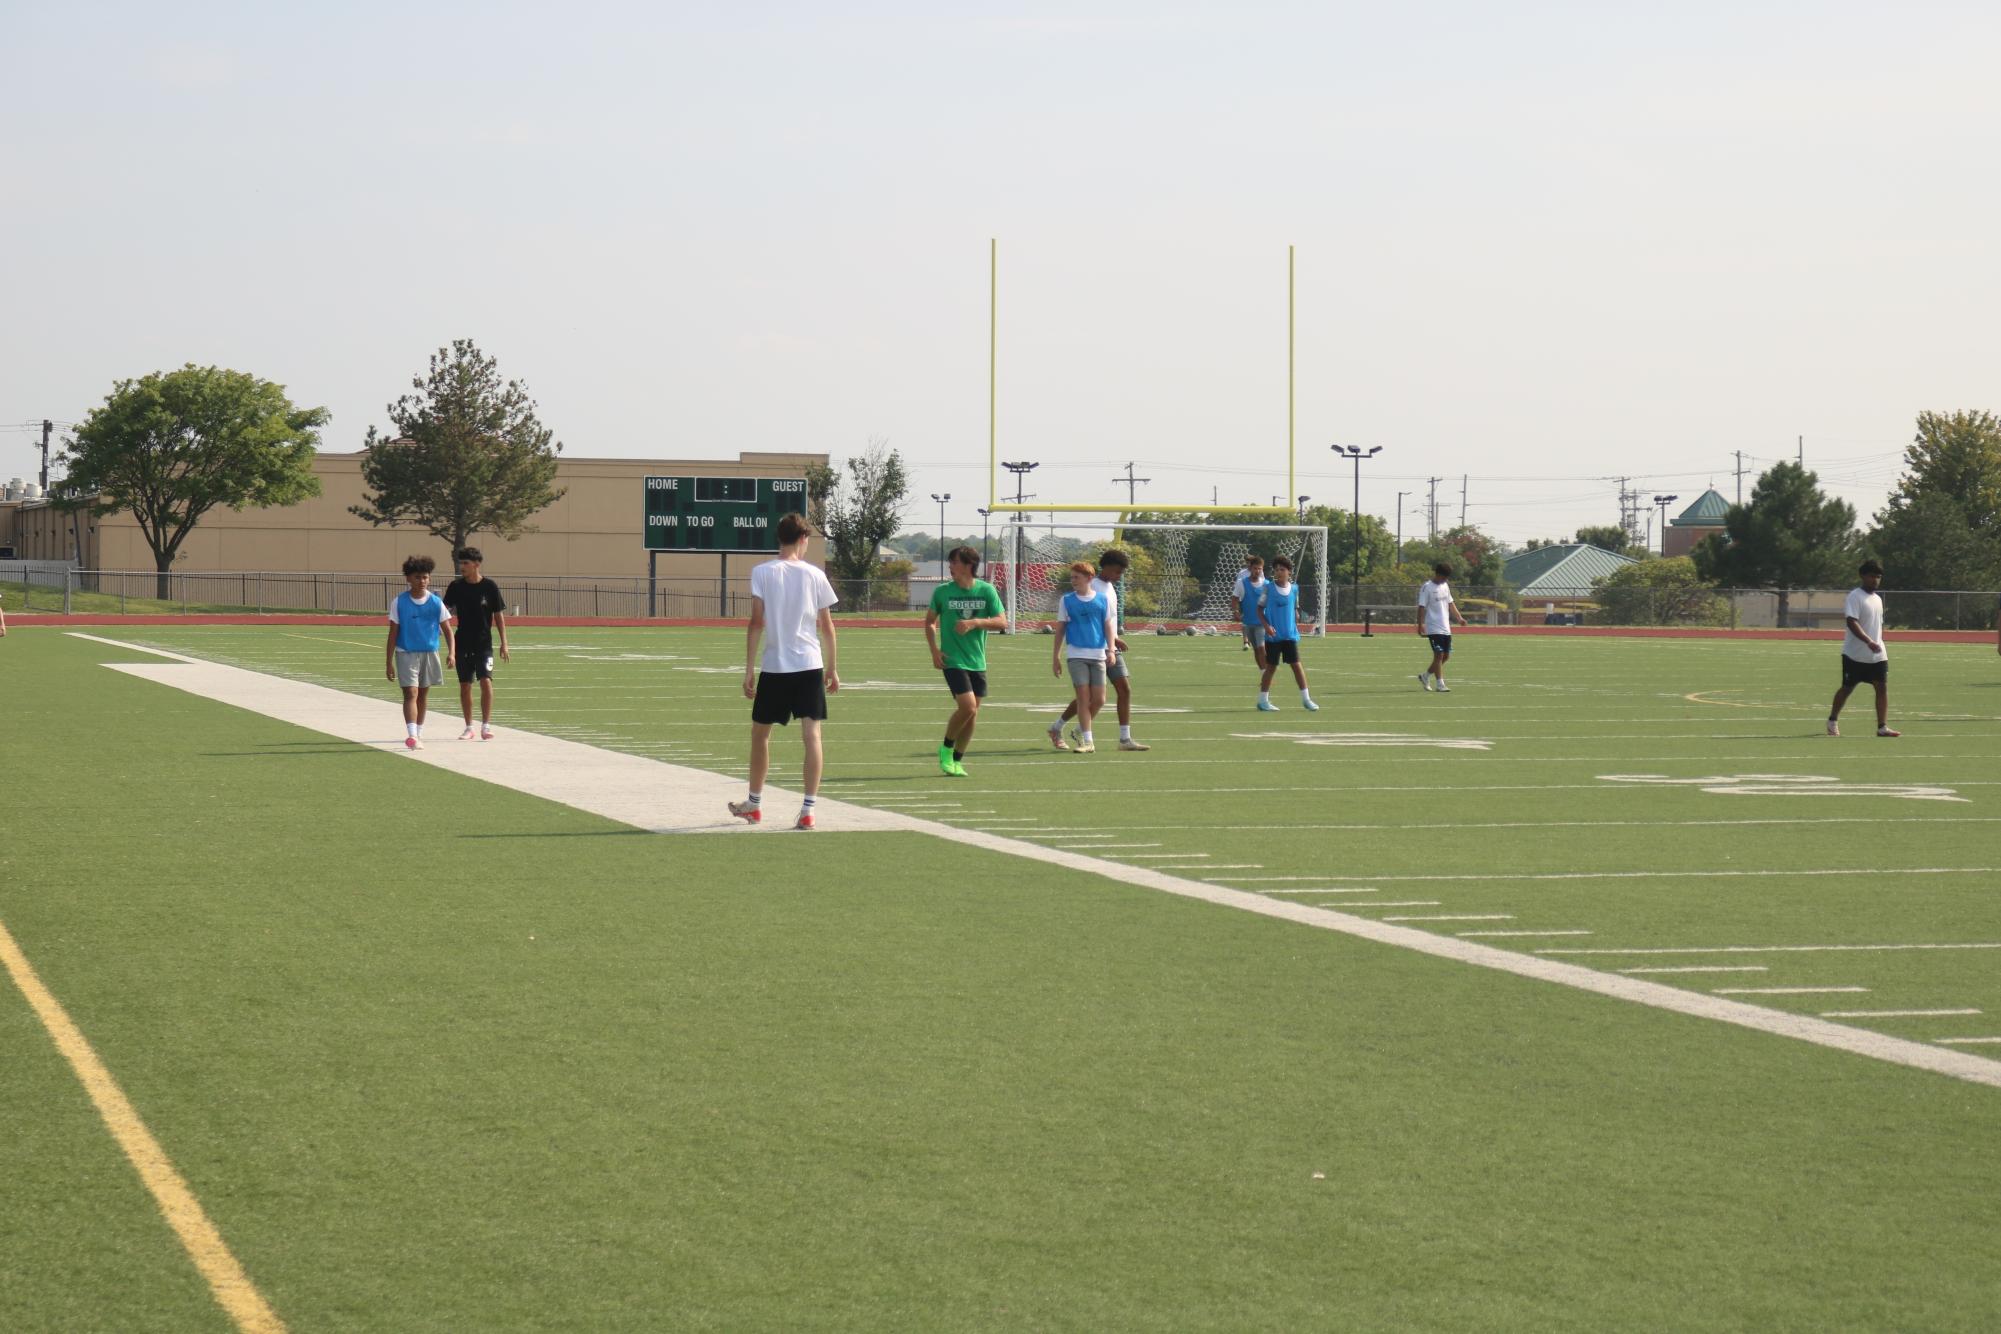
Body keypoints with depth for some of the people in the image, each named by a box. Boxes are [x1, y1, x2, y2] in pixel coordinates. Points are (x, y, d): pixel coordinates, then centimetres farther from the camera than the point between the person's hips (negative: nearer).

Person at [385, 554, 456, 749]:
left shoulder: (436, 602, -1)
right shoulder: (399, 602, -5)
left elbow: (447, 629, 1)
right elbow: (393, 633, -3)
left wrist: (450, 652, -15)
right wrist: (388, 662, -5)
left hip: (429, 653, 3)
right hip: (406, 653, -3)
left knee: (423, 693, 14)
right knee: (411, 693, -15)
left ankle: (419, 734, 27)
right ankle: (412, 735, -25)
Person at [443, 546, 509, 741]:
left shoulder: (489, 586, -5)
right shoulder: (456, 586, 0)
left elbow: (499, 615, 0)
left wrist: (504, 643, -2)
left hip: (484, 642, -2)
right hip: (463, 643, 3)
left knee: (486, 681, -14)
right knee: (465, 685, 6)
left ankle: (486, 725, -7)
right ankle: (469, 727, 16)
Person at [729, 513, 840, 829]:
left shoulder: (762, 573, -3)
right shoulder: (814, 575, 3)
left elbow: (756, 622, -7)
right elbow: (826, 625, 6)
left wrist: (749, 669, -5)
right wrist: (833, 668, 15)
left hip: (774, 667, -1)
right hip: (810, 665, 1)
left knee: (760, 732, 16)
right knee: (812, 735, -3)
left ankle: (754, 804, 29)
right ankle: (807, 810, -11)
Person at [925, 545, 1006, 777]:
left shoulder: (986, 590, -1)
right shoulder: (942, 591, -3)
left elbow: (1002, 622, -4)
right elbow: (929, 621, 10)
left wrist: (974, 622, -19)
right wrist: (934, 650, -2)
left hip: (977, 662, 3)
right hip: (952, 661, -3)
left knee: (973, 713, 5)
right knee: (967, 707, -17)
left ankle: (956, 761, 21)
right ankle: (946, 749, 6)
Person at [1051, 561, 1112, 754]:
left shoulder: (1102, 600, 6)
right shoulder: (1067, 600, 5)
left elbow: (1107, 626, 9)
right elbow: (1060, 630, 8)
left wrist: (1111, 649, -5)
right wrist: (1055, 657, 5)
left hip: (1098, 655, 1)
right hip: (1076, 654, -1)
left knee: (1099, 700, -1)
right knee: (1084, 697, -8)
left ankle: (1081, 729, 23)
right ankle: (1087, 741, -4)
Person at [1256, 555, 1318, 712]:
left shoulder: (1294, 588, 5)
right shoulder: (1268, 587, -4)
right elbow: (1260, 609, -1)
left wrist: (1296, 625, 8)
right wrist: (1266, 626, -14)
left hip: (1290, 634, 2)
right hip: (1273, 635, -2)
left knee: (1296, 664, -2)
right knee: (1271, 667, 2)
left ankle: (1306, 699, 2)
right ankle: (1263, 700, 12)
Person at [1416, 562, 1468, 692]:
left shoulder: (1445, 585, 13)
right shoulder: (1427, 587, -10)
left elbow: (1450, 603, 21)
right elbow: (1422, 607, -13)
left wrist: (1459, 617, 11)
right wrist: (1420, 624, -20)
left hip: (1446, 627, 8)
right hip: (1434, 628, -8)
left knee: (1446, 655, 9)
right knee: (1439, 654, -11)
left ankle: (1425, 676, 25)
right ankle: (1440, 685, -7)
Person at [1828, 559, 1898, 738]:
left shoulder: (1877, 599, 13)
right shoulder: (1855, 596, -12)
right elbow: (1851, 622, -24)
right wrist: (1869, 642, -34)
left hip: (1877, 655, 6)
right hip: (1855, 654, -6)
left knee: (1882, 686, -6)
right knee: (1847, 688, 5)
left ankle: (1882, 727, -8)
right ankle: (1832, 720, 25)